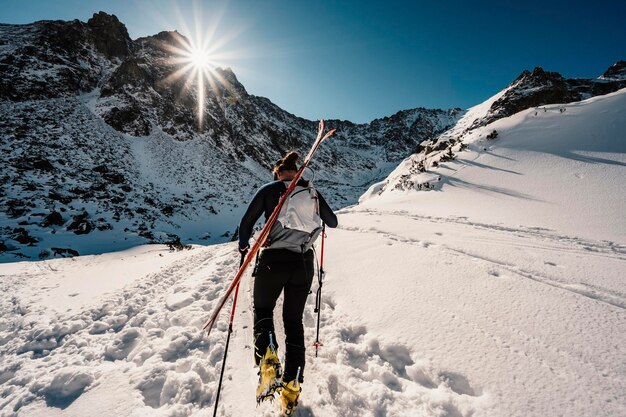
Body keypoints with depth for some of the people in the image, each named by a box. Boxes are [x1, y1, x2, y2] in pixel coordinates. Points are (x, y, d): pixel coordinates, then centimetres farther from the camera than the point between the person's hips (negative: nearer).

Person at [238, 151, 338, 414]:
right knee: (294, 321, 18)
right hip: (304, 264, 3)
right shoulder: (312, 192, 7)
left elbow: (246, 223, -1)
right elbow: (333, 222, 17)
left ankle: (267, 360, -2)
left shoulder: (269, 189, 0)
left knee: (262, 311, 21)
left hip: (273, 261, -2)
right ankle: (292, 385, 20)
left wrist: (243, 245, 19)